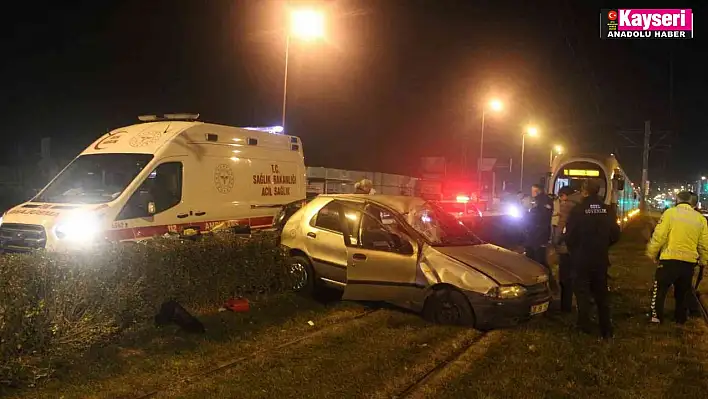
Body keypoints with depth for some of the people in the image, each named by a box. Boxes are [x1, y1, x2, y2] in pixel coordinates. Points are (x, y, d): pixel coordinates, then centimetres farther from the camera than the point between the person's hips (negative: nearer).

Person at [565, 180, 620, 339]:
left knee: (582, 291, 9)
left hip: (582, 258, -4)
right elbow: (615, 235, 1)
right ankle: (606, 329, 17)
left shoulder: (577, 210, -16)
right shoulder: (607, 210, -3)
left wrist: (574, 250, 6)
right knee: (601, 293, 14)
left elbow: (569, 235, -14)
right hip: (601, 259, 4)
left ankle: (584, 326, 11)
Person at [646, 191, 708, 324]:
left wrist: (652, 254, 1)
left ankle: (656, 316, 11)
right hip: (689, 261, 4)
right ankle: (681, 318, 29)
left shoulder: (670, 213, -5)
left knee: (660, 289, 10)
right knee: (682, 292, 20)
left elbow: (659, 236, -11)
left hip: (670, 259, -4)